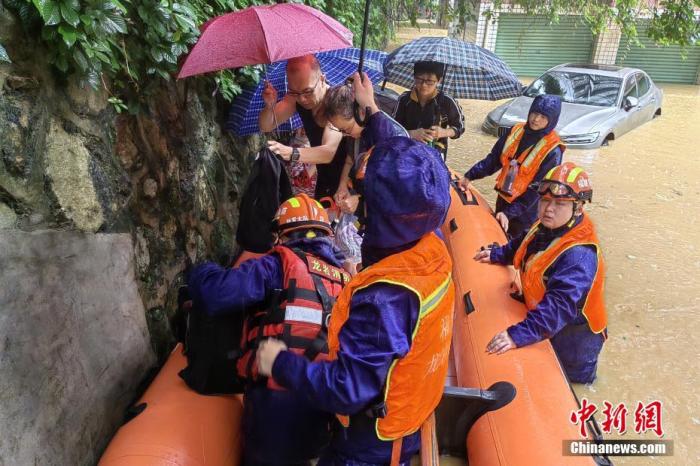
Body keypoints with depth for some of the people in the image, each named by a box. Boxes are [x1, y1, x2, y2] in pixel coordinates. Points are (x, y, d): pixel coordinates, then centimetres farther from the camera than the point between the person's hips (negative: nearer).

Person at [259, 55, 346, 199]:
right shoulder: (296, 96, -9)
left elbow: (329, 152, -39)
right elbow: (266, 127, -7)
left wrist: (291, 153, -54)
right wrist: (270, 106, -28)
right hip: (324, 178, 5)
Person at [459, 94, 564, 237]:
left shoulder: (552, 150, -20)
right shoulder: (516, 131, -4)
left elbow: (538, 189, -21)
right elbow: (493, 159, 2)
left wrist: (509, 213, -25)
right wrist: (469, 176, -9)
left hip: (526, 209, -5)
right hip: (503, 199, 6)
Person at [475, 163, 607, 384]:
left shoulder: (580, 255, -36)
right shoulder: (546, 227, -10)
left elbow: (560, 305, -45)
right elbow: (523, 245, 15)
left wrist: (519, 334, -52)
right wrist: (498, 254, 11)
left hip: (571, 338, -8)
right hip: (546, 329, 8)